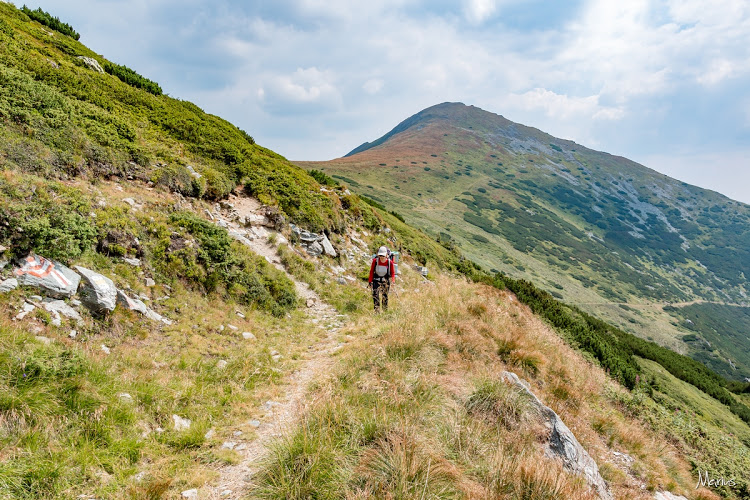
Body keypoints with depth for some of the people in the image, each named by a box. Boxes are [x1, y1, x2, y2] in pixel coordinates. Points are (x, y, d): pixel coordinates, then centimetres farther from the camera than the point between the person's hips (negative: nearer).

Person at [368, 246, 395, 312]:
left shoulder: (390, 262, -13)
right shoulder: (375, 261, -13)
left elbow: (392, 272, -2)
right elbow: (371, 271, -3)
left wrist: (393, 280, -18)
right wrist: (370, 281, -2)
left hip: (386, 281, 0)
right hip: (376, 280, 0)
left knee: (385, 296, 12)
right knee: (375, 295, -17)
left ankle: (385, 310, 29)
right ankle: (377, 311, -15)